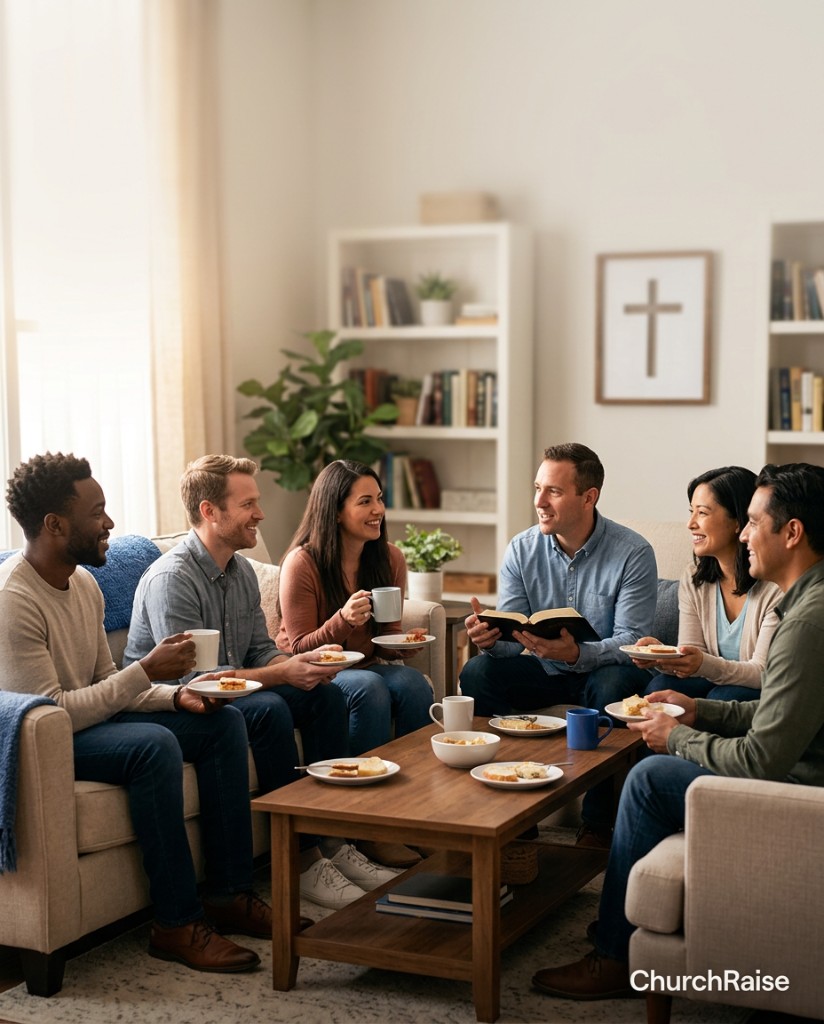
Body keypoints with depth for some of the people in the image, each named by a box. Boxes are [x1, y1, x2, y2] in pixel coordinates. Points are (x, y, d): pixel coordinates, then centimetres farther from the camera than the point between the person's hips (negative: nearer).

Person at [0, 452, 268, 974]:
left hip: (93, 720, 10)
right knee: (154, 744, -33)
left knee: (224, 721, -1)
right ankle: (177, 924, -23)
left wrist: (176, 694, -4)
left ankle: (230, 892, -1)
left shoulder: (84, 583, 6)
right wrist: (146, 670, -23)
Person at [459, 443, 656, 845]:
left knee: (615, 687, -37)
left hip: (603, 669, -4)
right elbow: (512, 635, -4)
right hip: (545, 673, 4)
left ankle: (598, 823, -20)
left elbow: (632, 641, -20)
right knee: (477, 672, -21)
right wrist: (491, 638, -30)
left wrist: (577, 654, -39)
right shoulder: (522, 550, -3)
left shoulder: (633, 553, -15)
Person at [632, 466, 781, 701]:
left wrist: (706, 665, -35)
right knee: (659, 687, -22)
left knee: (721, 698, -32)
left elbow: (765, 673, -18)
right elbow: (690, 652, 1)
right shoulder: (693, 578, 3)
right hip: (713, 682, 4)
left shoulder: (775, 586, -18)